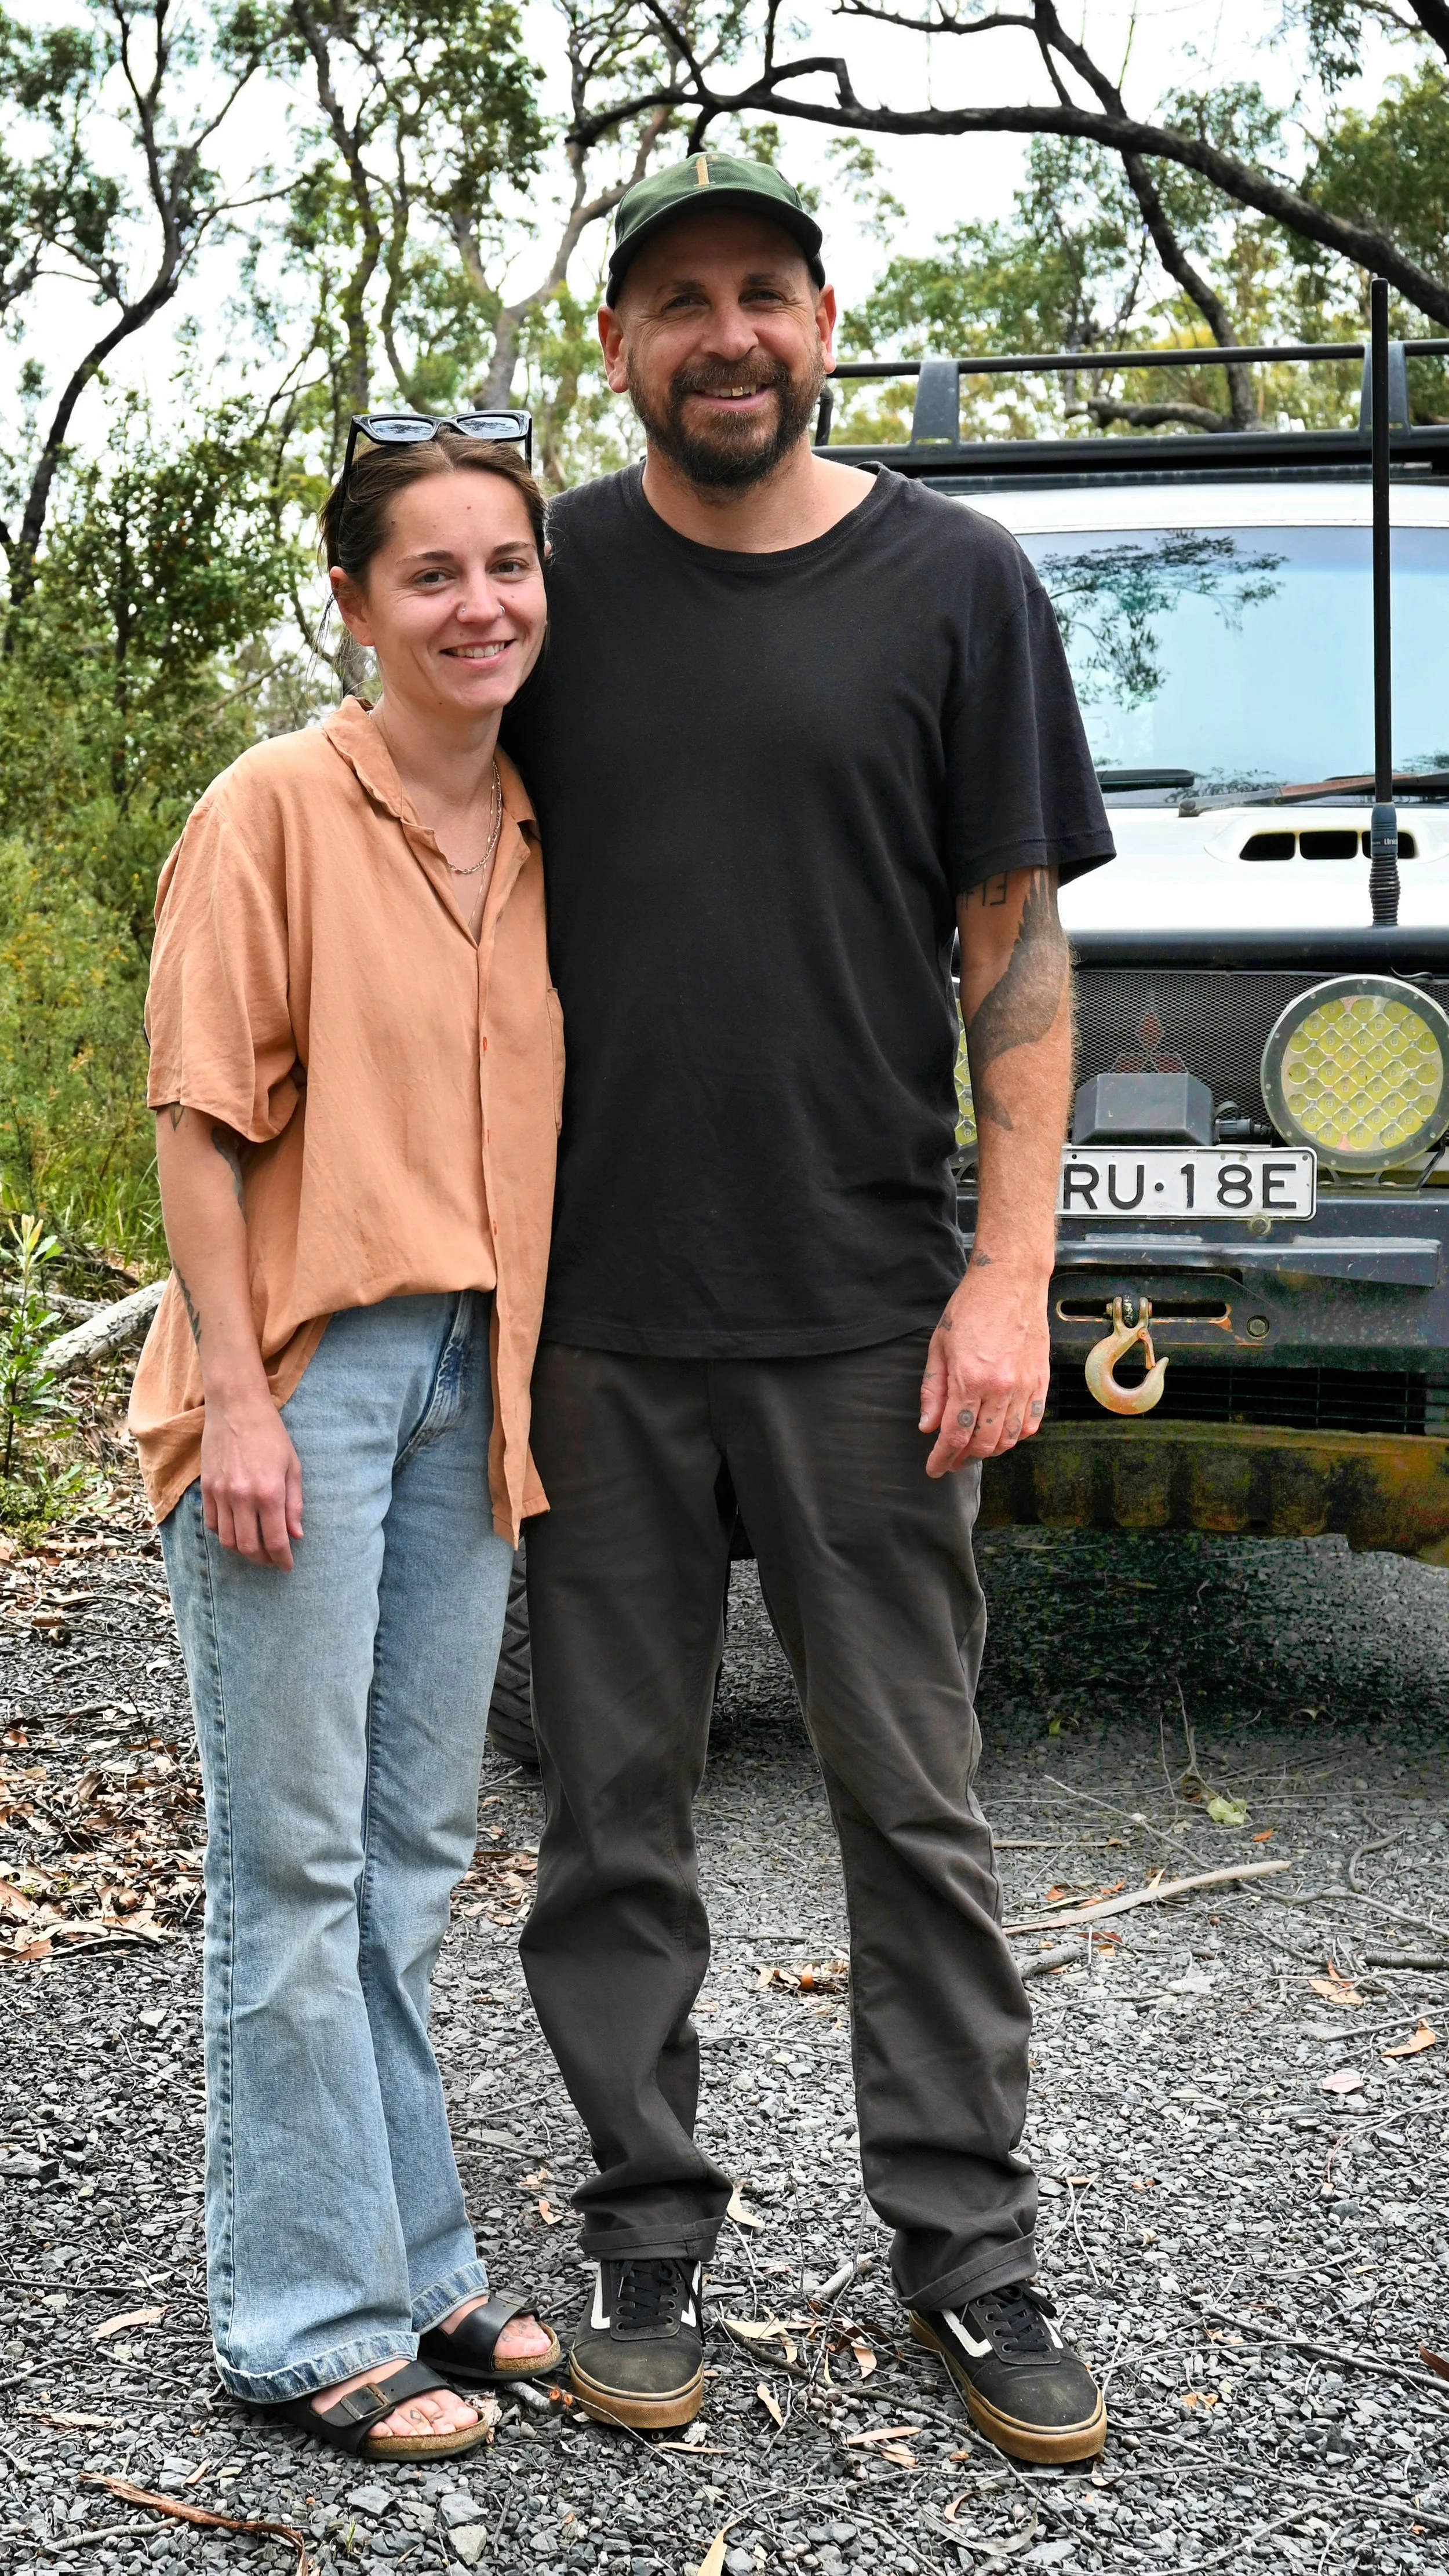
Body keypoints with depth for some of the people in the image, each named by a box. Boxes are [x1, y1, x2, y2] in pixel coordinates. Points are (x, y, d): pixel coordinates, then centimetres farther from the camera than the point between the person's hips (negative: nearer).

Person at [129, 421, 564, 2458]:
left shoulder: (543, 838, 9)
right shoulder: (279, 808, -9)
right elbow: (202, 1115, -11)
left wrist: (533, 1376, 12)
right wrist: (236, 1393, -16)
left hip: (470, 1373, 7)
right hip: (303, 1372, -6)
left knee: (417, 1847, 15)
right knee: (298, 1859, 2)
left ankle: (416, 2265, 29)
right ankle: (316, 2324, 13)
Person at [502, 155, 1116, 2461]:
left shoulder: (956, 583, 3)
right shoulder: (556, 580, 6)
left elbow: (1016, 946, 1)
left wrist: (1010, 1273, -7)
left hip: (864, 1311, -1)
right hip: (590, 1310, 1)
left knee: (916, 1806, 7)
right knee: (616, 1809, 9)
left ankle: (967, 2249, 21)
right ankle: (649, 2232, 24)